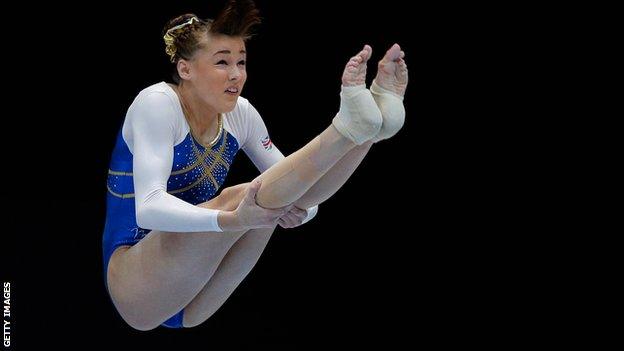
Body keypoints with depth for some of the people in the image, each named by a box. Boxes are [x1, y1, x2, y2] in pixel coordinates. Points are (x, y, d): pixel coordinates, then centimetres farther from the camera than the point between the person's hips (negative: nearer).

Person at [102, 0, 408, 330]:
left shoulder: (241, 114, 4)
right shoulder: (156, 103, -15)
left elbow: (293, 187, 4)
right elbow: (148, 209, -29)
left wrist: (298, 209, -22)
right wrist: (231, 220, -44)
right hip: (135, 287, -6)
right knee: (237, 199, -29)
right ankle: (352, 122, -36)